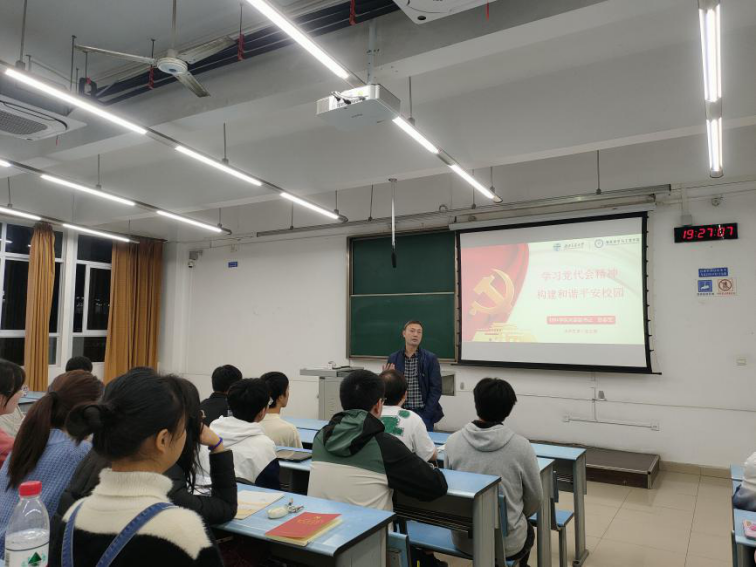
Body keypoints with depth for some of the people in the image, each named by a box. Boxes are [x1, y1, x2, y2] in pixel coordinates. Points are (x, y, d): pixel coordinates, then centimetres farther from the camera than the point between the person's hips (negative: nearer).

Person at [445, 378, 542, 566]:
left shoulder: (453, 441, -12)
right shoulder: (520, 446, -18)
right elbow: (535, 498, -4)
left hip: (463, 539, 2)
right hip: (507, 542, -1)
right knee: (528, 530, 32)